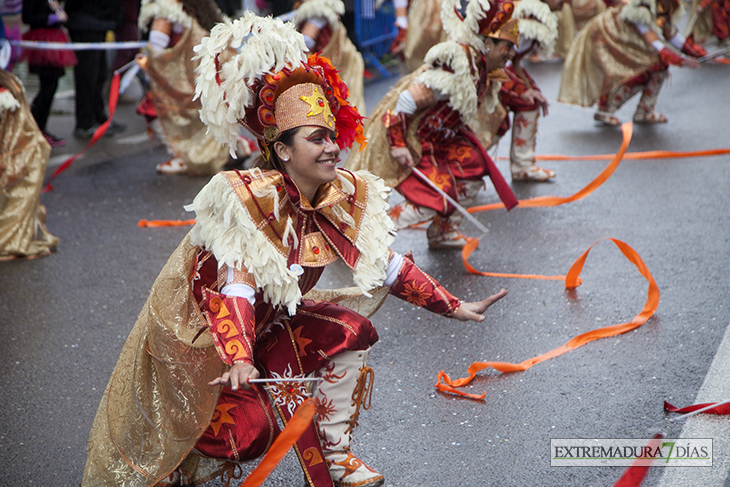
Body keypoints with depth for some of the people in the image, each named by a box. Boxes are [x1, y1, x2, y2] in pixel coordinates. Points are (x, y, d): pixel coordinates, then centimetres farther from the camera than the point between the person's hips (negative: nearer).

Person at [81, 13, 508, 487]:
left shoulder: (343, 195, -10)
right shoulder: (246, 198, -29)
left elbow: (386, 263, -2)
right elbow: (235, 289, -37)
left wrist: (454, 307, -3)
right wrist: (238, 360, -51)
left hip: (269, 321, 7)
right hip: (195, 324, -7)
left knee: (352, 332, -9)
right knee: (250, 427, -21)